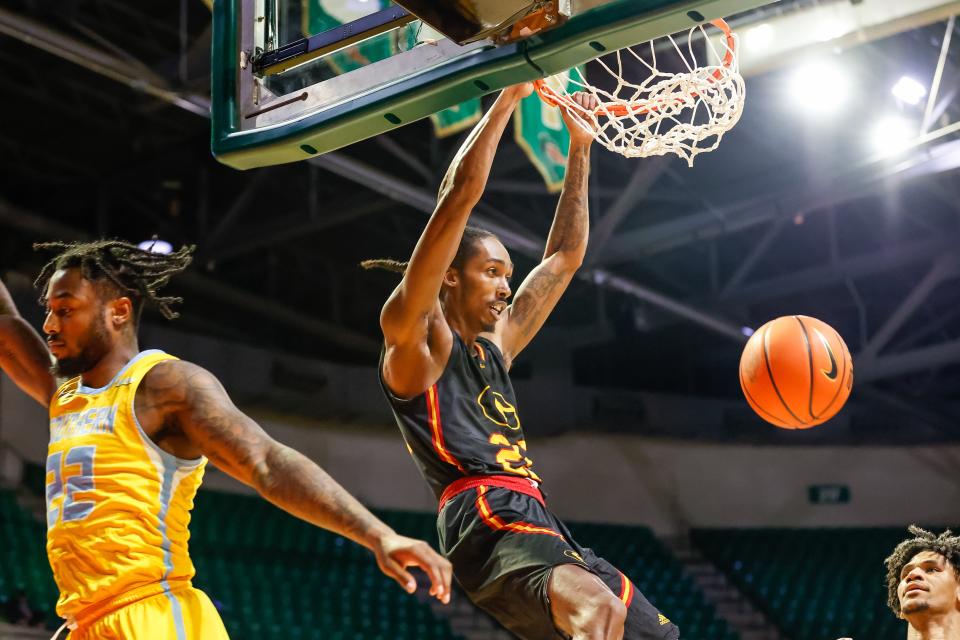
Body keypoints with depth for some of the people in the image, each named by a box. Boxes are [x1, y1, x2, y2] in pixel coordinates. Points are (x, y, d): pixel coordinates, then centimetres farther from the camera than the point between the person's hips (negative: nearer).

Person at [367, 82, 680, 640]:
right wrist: (511, 94, 2)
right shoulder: (413, 337, 5)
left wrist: (580, 146, 34)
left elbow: (565, 257, 34)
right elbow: (462, 191, -3)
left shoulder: (494, 348, 27)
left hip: (543, 528, 9)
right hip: (489, 524, -9)